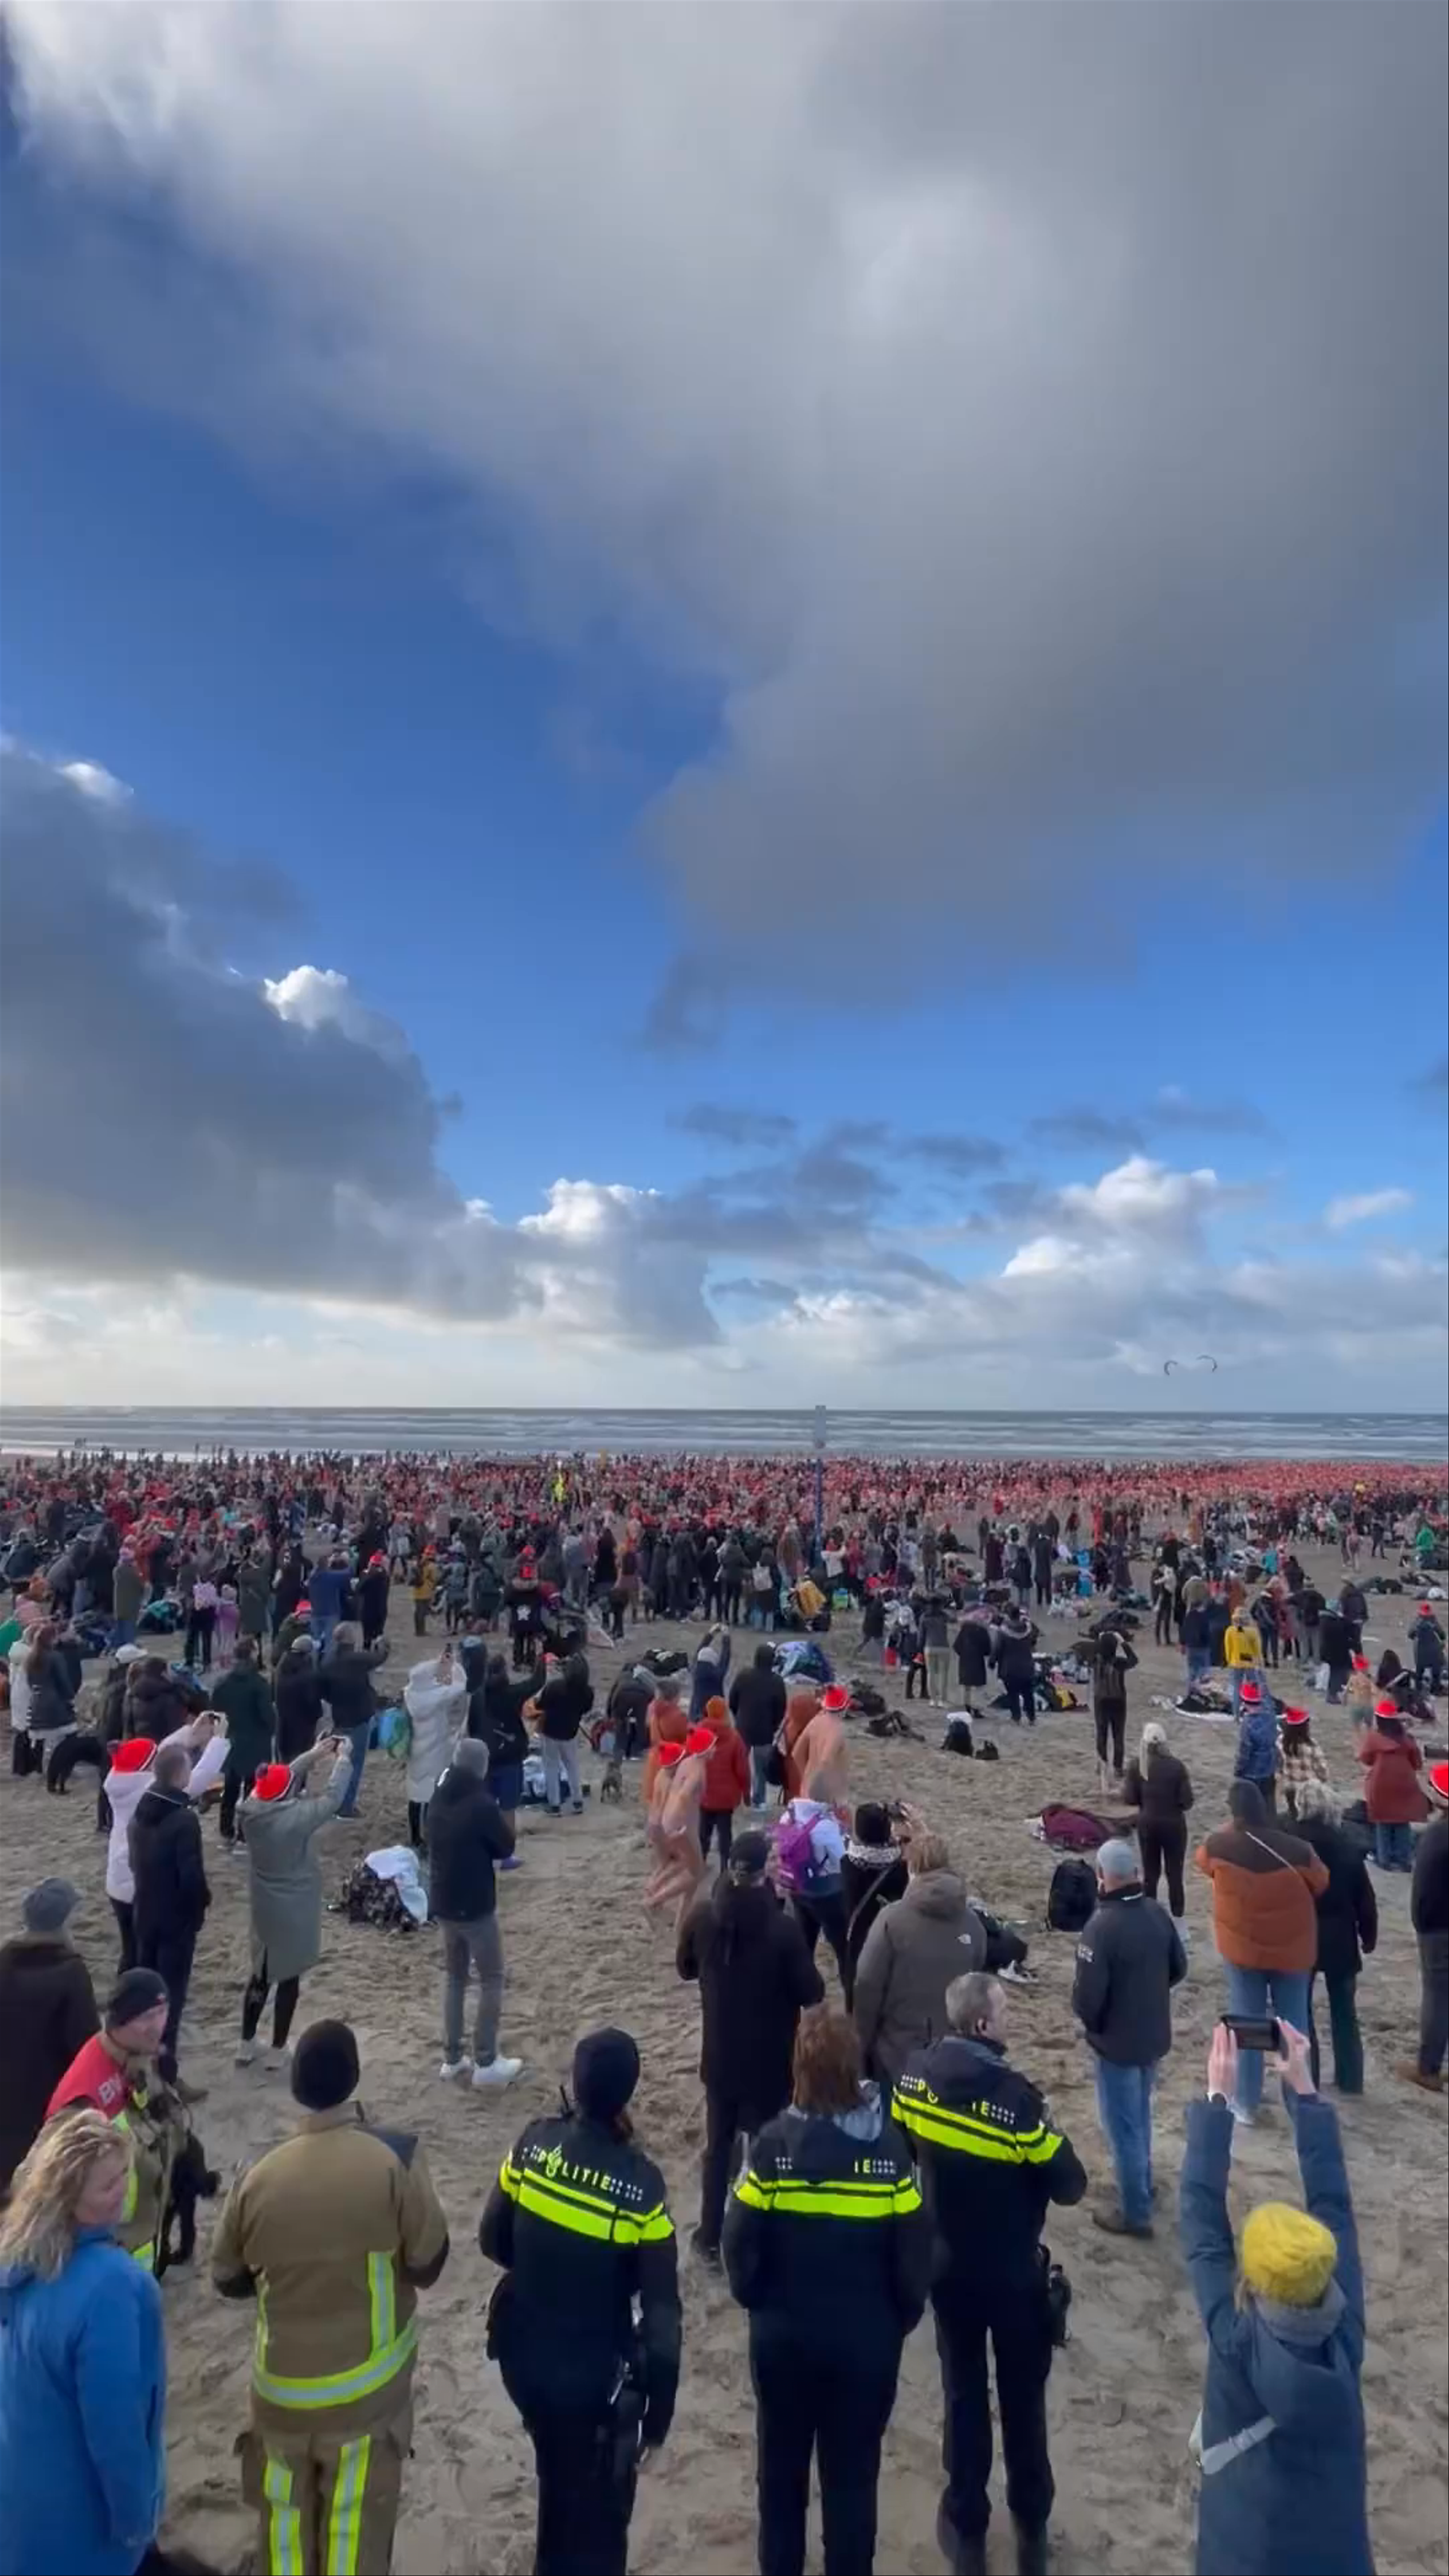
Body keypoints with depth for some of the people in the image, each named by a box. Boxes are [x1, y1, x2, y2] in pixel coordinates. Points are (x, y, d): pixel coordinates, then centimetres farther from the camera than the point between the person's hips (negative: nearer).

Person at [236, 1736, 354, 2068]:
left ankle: (246, 2045, 34)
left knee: (261, 1973, 23)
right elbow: (333, 1797, -17)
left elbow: (279, 1780, 3)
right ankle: (277, 2050, 25)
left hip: (265, 1908, 6)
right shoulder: (297, 1817, -29)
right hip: (296, 1911, -6)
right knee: (288, 1978, 12)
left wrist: (312, 1756, 2)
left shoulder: (251, 1811, -12)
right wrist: (343, 1758, -5)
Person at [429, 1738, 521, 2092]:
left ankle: (453, 2060, 25)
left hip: (442, 1902, 7)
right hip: (474, 1905, -7)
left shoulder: (439, 1799, -1)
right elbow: (506, 1847, -10)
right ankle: (486, 2064, 10)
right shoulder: (482, 1804, -23)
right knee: (491, 1980, 7)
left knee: (455, 1977, 19)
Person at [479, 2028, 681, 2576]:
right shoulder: (640, 2186, -26)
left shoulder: (535, 2144, -16)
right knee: (598, 2512, 19)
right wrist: (659, 2408, -4)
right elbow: (661, 2315, -18)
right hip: (594, 2375, -4)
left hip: (522, 2356, 4)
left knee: (558, 2484, 30)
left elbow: (493, 2239, -1)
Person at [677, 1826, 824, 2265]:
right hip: (769, 2061, -4)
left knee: (718, 2144, 22)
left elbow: (686, 1968, 3)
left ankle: (710, 2237, 36)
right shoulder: (783, 1928, -27)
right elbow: (812, 1993, -14)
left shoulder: (702, 1915, -15)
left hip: (720, 2056, 4)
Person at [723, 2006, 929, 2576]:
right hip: (867, 2341, 0)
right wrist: (903, 2318, 7)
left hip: (783, 2336, 1)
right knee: (853, 2474, 19)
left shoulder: (774, 2145, -21)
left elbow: (741, 2243, -13)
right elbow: (914, 2253, -11)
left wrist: (758, 2302, 6)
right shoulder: (887, 2147, -19)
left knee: (781, 2466, 24)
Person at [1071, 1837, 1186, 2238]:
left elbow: (1088, 1996, -26)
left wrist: (1087, 2017, -3)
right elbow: (1179, 1969, 6)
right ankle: (1142, 2183, 46)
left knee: (1123, 2126, 11)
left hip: (1117, 2043, -7)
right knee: (1140, 2115, 28)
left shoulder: (1100, 1928, -30)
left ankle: (1135, 2213, 23)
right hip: (1155, 2036, 7)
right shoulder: (1158, 1914, -8)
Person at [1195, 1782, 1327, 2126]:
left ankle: (1246, 2104, 21)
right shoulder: (1296, 1850, -21)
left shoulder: (1219, 1846, -18)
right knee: (1293, 2024, 16)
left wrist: (1230, 1830, 17)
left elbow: (1203, 1860, 7)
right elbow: (1322, 1884, -1)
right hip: (1292, 1950, 0)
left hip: (1242, 1948, 0)